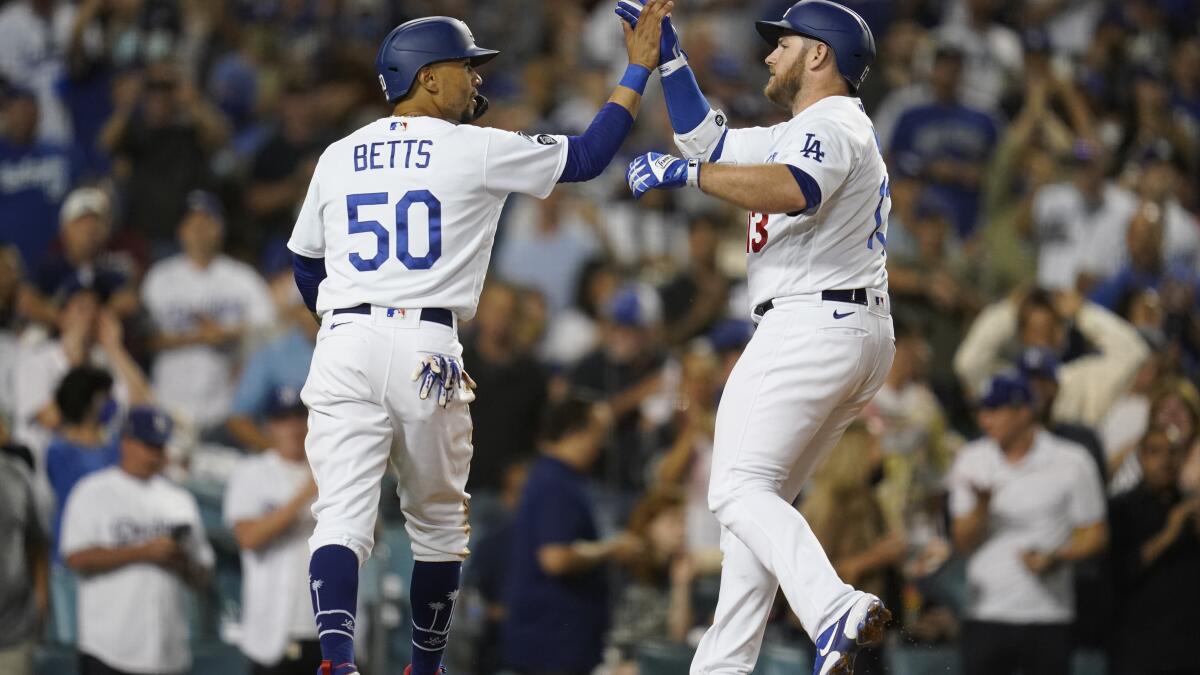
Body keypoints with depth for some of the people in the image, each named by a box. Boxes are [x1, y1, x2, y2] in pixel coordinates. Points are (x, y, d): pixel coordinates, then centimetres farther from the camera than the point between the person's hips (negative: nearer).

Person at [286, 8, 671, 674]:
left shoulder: (338, 157, 13)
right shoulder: (475, 150, 1)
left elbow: (306, 271, 21)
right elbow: (587, 157, 8)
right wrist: (637, 70, 17)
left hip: (343, 342, 3)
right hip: (426, 351, -3)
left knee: (342, 518, -7)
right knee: (438, 520, 16)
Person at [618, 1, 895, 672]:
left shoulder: (833, 124, -8)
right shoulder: (798, 134, 24)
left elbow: (792, 191, -30)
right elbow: (708, 139, 32)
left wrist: (683, 171, -27)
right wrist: (670, 56, 24)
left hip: (812, 324, -11)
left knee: (741, 490, -16)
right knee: (758, 498, 13)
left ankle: (835, 610, -36)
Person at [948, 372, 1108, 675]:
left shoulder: (1072, 462, -1)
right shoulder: (971, 460, 8)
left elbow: (1095, 535, 0)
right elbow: (963, 543, 4)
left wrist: (1055, 559, -17)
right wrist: (981, 507, -16)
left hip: (1049, 616, -2)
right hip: (985, 617, 2)